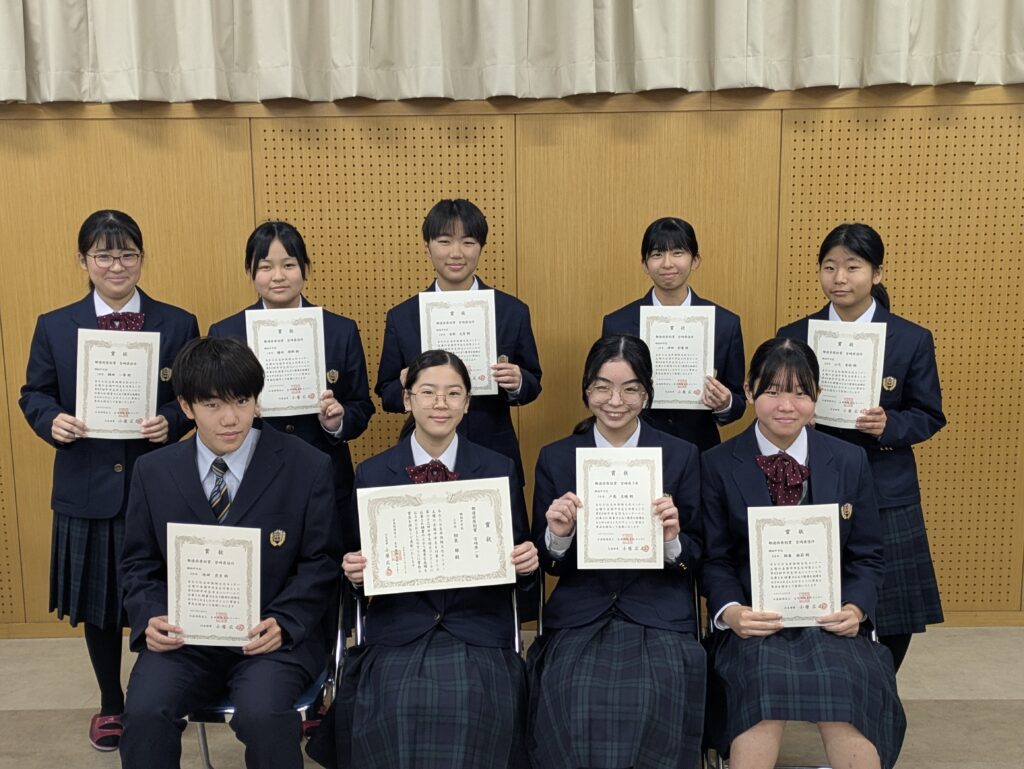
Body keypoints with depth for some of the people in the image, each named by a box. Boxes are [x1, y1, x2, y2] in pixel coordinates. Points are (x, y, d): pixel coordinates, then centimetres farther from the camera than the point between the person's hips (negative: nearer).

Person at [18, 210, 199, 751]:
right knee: (97, 604, 14)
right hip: (87, 490, 1)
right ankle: (110, 705, 35)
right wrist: (52, 421, -13)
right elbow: (34, 395, 7)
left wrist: (172, 422, -17)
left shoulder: (178, 324, 2)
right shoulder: (54, 327, 4)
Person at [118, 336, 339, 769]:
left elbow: (321, 562, -1)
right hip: (183, 634, 3)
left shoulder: (308, 468, -4)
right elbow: (139, 563, 12)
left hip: (272, 636, -2)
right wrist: (150, 619, -7)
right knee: (144, 714, -25)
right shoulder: (153, 472, 6)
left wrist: (283, 624, -16)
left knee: (262, 716, -29)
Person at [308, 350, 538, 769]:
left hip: (478, 629, 0)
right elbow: (362, 561, 10)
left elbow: (518, 554, 10)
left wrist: (527, 562, -12)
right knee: (398, 707, -26)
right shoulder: (372, 473, 6)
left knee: (468, 702, -27)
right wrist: (354, 570, -12)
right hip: (398, 630, 1)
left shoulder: (499, 469, 5)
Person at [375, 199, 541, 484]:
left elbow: (533, 384, 4)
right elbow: (386, 394, 4)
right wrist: (405, 390, -18)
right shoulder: (401, 318, 0)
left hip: (495, 458, 0)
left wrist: (517, 383, -18)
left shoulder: (513, 312, -1)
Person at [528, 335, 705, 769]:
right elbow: (549, 565, 9)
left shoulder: (681, 456, 4)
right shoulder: (555, 459, 6)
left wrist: (672, 540, -16)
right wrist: (557, 535, -14)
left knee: (650, 698, -26)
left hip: (659, 617, 0)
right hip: (579, 618, 1)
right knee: (575, 700, -25)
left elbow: (695, 561, 6)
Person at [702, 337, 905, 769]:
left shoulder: (850, 462, 8)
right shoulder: (718, 466, 4)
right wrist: (730, 611, -15)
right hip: (752, 623, -1)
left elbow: (866, 556, 10)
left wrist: (855, 608, -10)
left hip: (830, 621, 1)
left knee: (845, 686, -30)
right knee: (763, 681, -33)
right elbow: (714, 559, 4)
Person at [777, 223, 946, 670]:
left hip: (886, 497, 0)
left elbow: (930, 416, 4)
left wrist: (888, 425, -15)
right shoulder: (793, 337, 2)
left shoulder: (912, 339, 0)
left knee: (892, 626, 5)